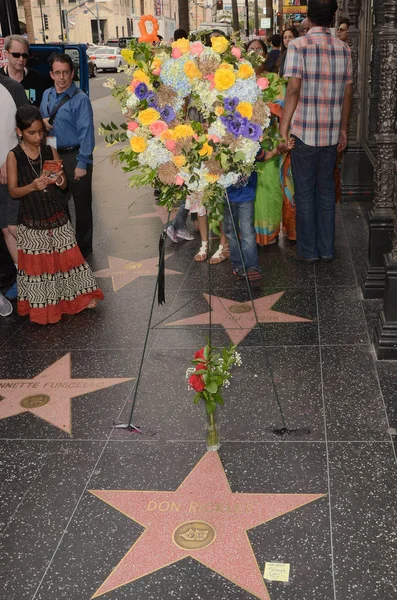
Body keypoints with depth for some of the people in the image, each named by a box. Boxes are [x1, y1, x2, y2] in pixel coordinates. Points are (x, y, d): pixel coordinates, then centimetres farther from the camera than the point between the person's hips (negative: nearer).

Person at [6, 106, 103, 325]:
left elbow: (64, 186, 3)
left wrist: (58, 180, -20)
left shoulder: (50, 151, -1)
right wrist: (33, 186, -27)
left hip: (56, 215, 2)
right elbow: (13, 191, -10)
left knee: (65, 257, 10)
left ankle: (78, 296, 25)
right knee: (37, 263, 7)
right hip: (31, 219, -2)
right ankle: (42, 306, 21)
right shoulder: (13, 156, -9)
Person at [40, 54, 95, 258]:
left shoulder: (80, 99, -15)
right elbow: (39, 119, 22)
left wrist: (82, 164, -19)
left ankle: (83, 247, 23)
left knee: (82, 204, 7)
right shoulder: (47, 95, 7)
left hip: (74, 156, -6)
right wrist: (42, 122, -1)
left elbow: (86, 132, -17)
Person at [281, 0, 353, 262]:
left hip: (304, 131, -4)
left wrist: (283, 129, -13)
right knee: (327, 189, 14)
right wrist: (344, 129, 17)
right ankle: (327, 248, 20)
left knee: (305, 191, 5)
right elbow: (348, 93, 8)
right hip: (332, 132, 4)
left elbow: (294, 89, -17)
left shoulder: (299, 45, -9)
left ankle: (308, 250, 12)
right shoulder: (344, 49, 5)